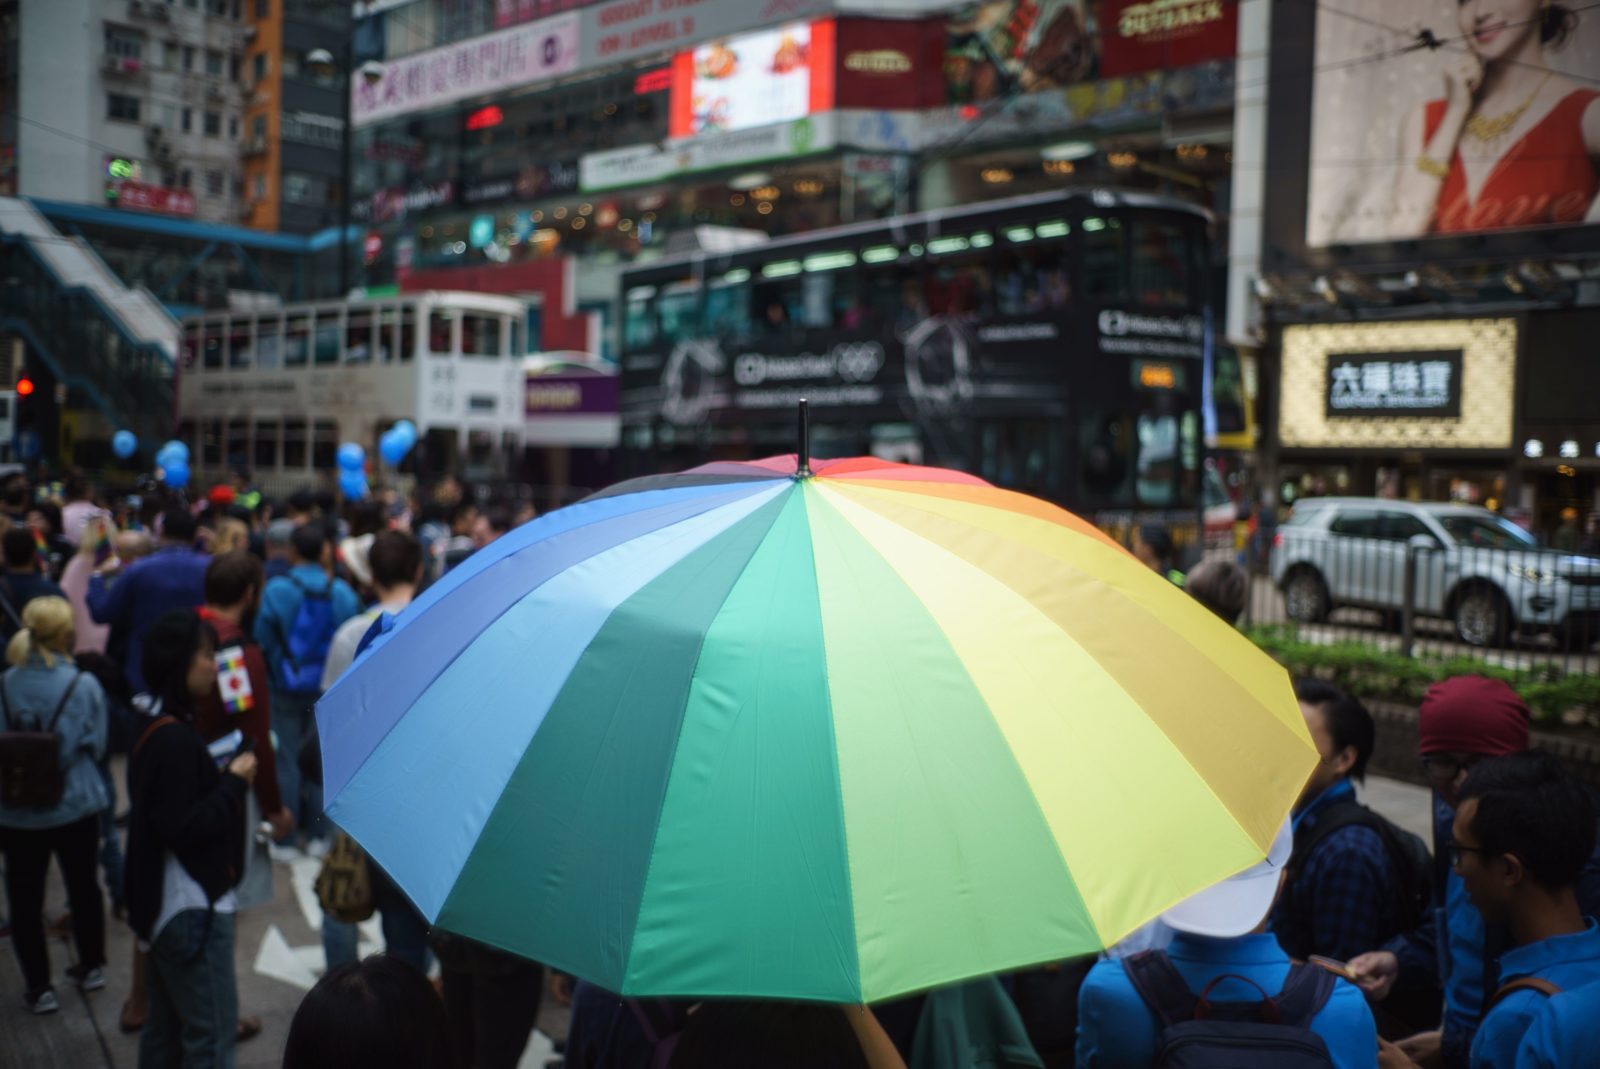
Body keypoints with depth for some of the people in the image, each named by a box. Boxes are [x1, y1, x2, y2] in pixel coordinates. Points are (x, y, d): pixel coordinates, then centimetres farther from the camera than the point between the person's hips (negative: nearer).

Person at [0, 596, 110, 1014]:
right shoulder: (84, 685, -14)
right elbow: (97, 746, -6)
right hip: (75, 805, 0)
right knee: (84, 886, 19)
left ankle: (39, 987, 18)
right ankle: (91, 967, 33)